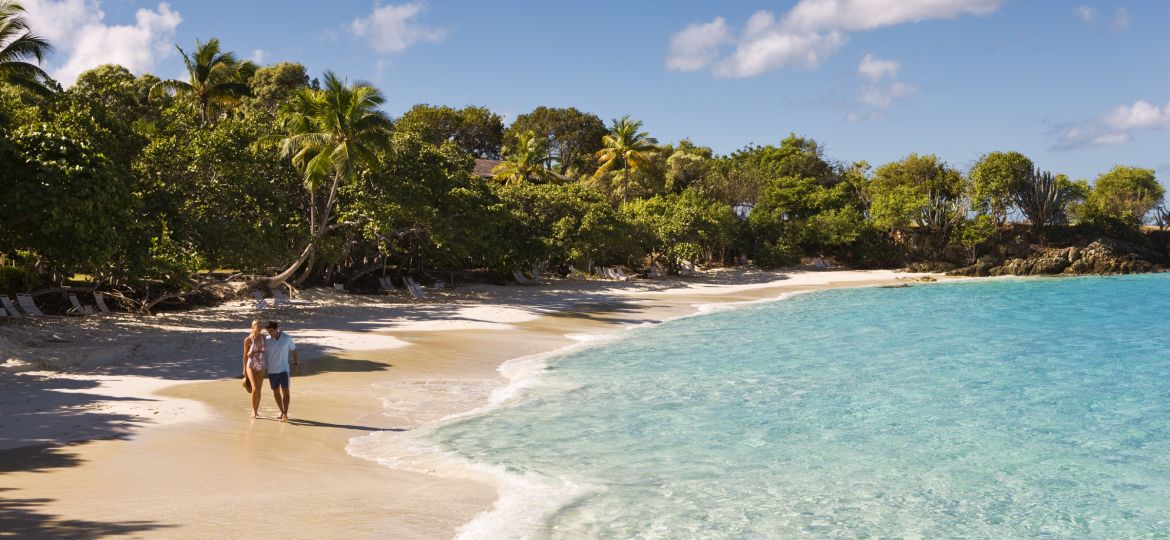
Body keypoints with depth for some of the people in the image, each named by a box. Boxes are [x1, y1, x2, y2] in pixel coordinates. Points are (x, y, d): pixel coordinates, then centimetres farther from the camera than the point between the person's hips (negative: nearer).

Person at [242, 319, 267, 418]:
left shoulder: (263, 338, 0)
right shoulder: (248, 340, -10)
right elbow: (245, 355, -2)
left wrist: (266, 367, 9)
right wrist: (244, 370, 0)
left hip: (261, 366, 3)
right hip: (251, 366, -3)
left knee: (259, 389, 6)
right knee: (255, 388, -16)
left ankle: (256, 410, 18)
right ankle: (253, 410, -1)